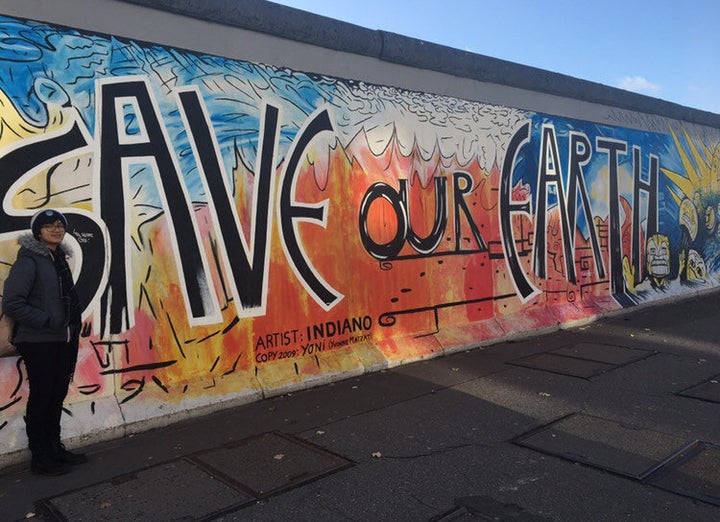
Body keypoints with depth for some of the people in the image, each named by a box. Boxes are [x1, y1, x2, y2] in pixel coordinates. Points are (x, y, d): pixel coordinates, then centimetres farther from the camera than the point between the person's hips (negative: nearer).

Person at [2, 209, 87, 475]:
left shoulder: (59, 258, 12)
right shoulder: (28, 261, -13)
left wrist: (73, 325, 7)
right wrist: (47, 321, -18)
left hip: (61, 340, 8)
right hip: (38, 342, -8)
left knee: (58, 394, 15)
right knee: (41, 396, 2)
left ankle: (55, 448, 30)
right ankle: (40, 458, 16)